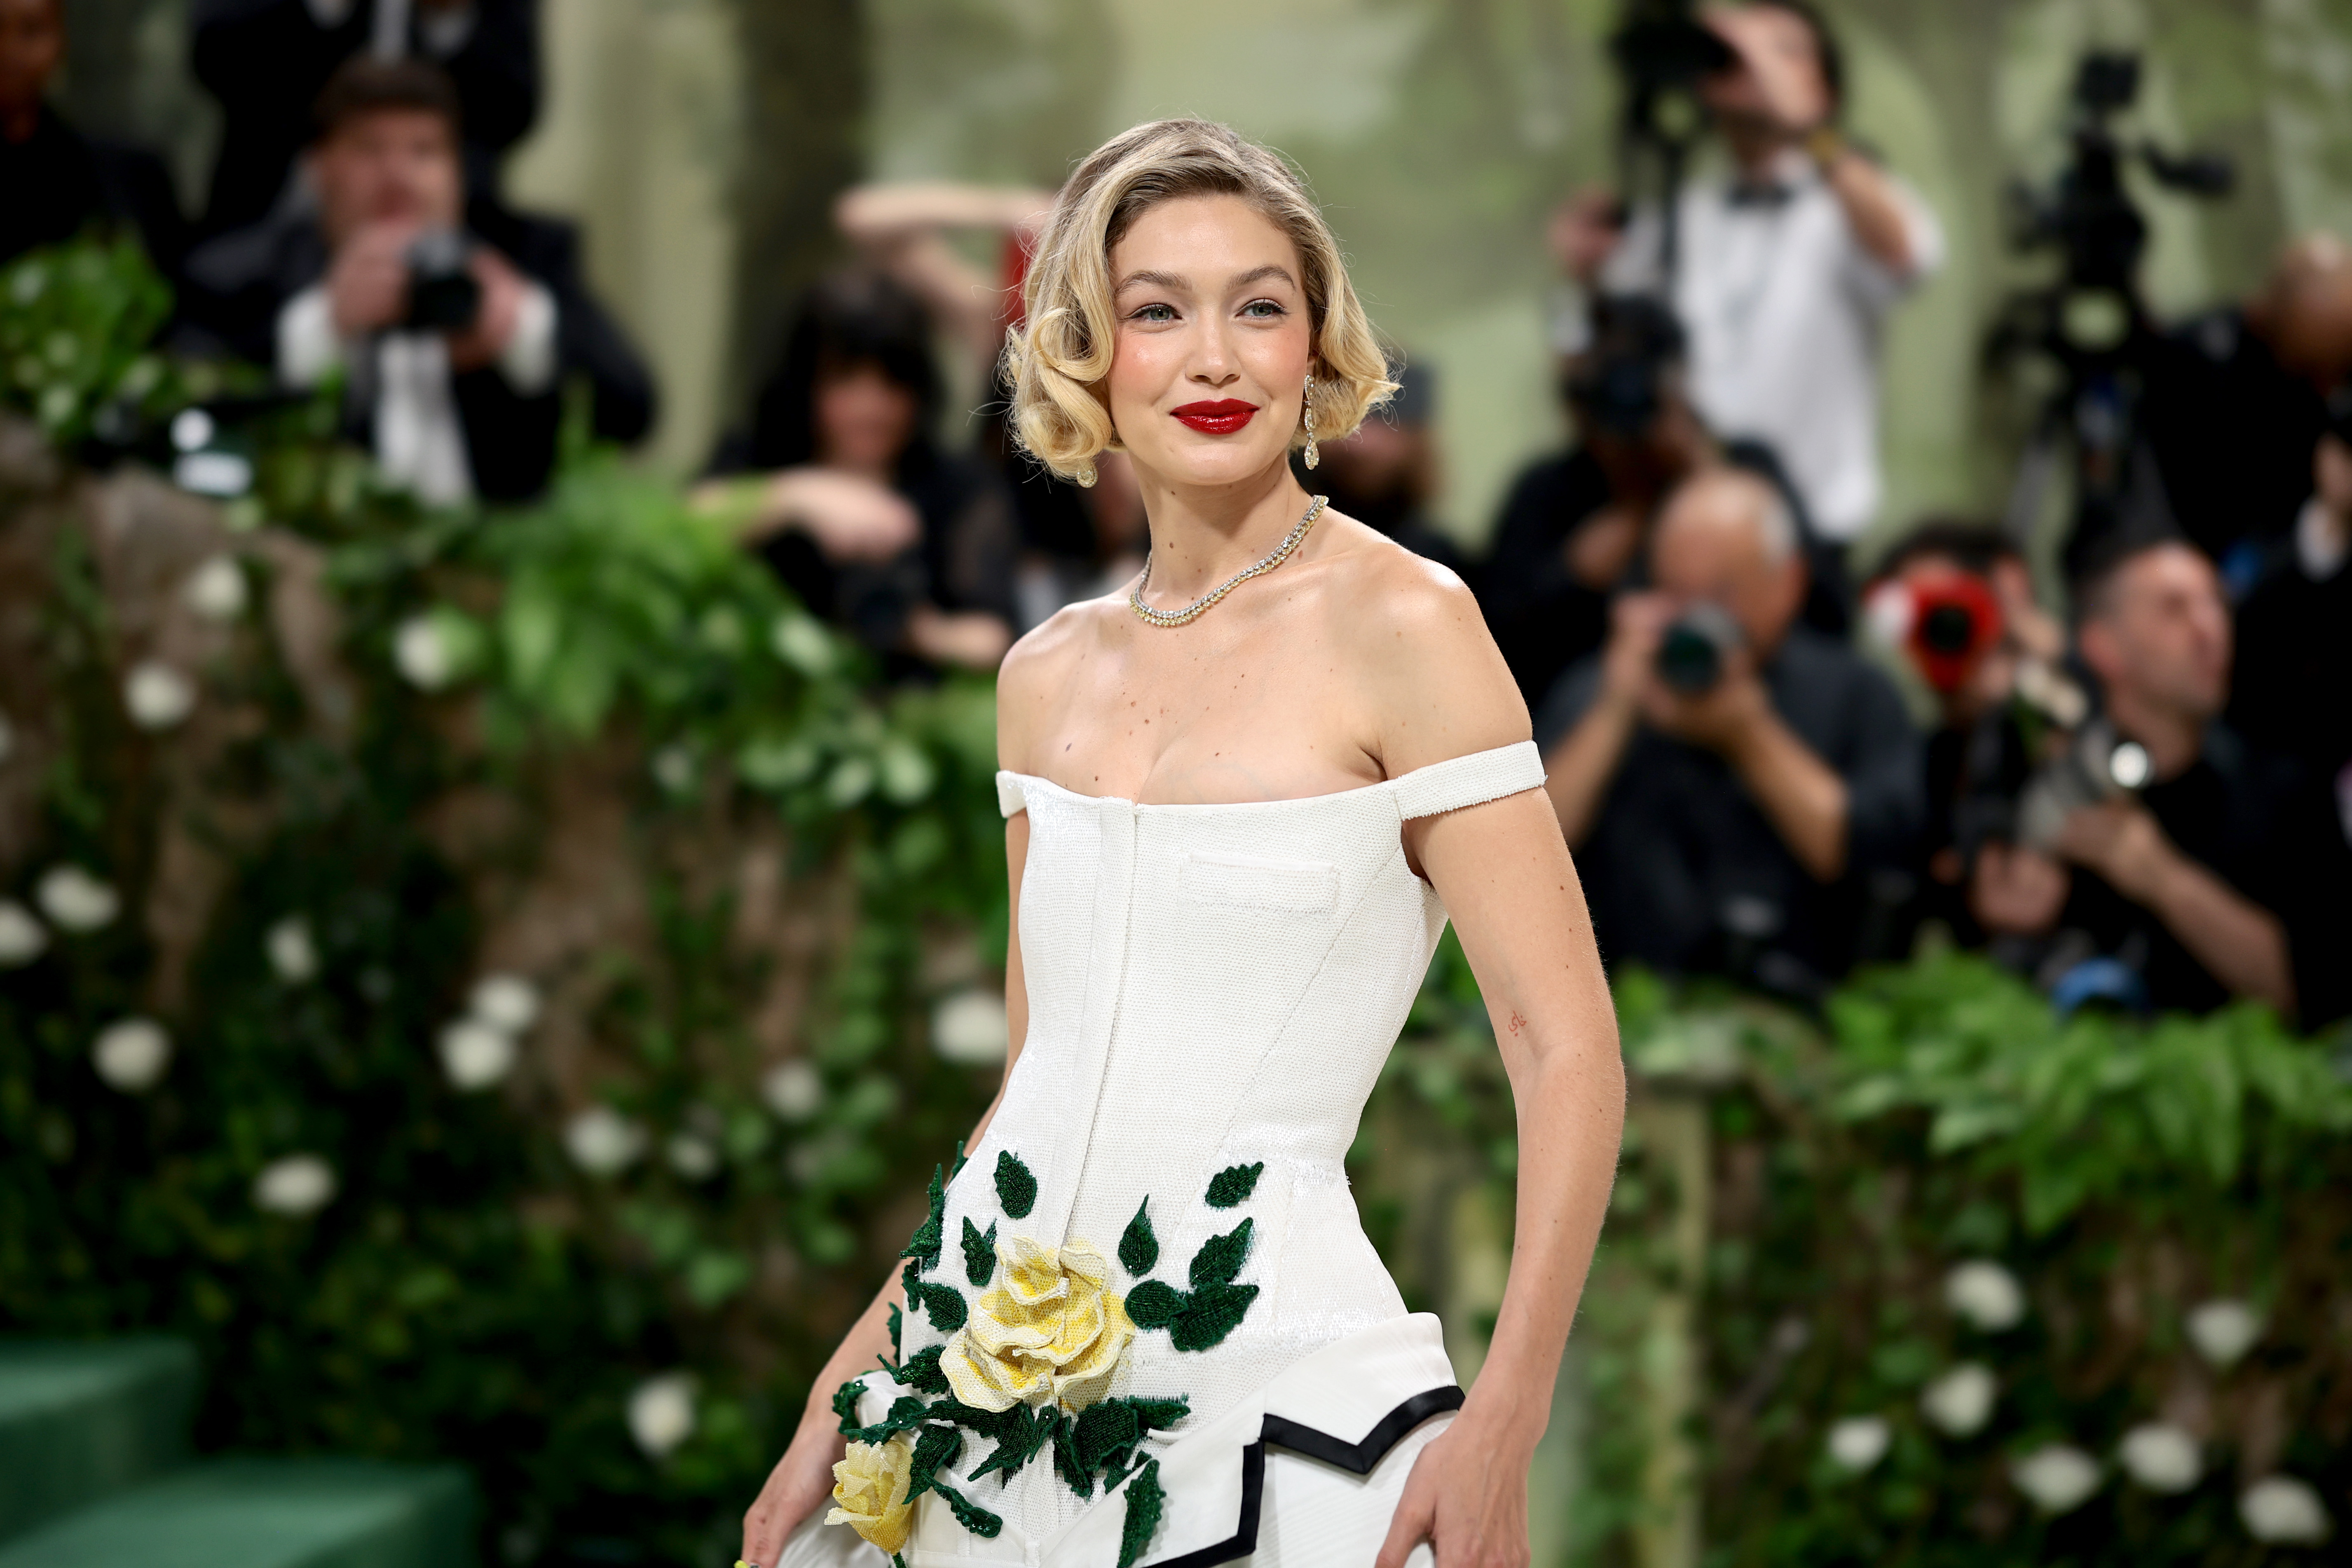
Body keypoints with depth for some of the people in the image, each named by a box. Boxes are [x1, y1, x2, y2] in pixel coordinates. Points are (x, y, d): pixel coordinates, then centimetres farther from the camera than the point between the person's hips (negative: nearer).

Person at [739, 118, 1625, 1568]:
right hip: (1002, 1383, 5)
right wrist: (847, 1394, 12)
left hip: (1276, 1391, -5)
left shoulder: (1401, 624, -8)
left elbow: (1568, 1055, -12)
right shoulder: (1051, 676, 9)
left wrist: (1501, 1432, -21)